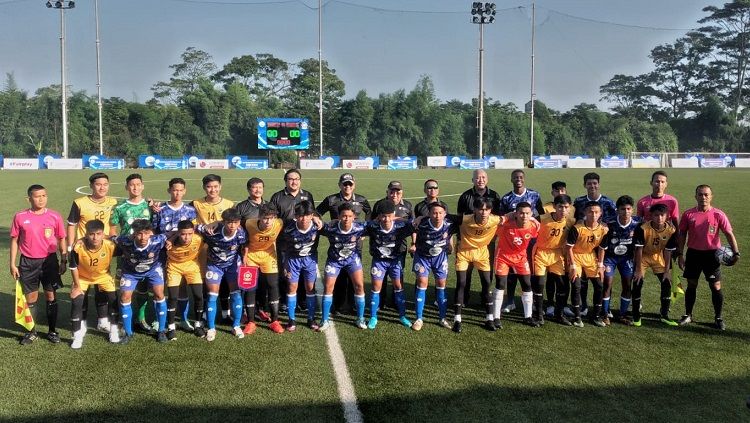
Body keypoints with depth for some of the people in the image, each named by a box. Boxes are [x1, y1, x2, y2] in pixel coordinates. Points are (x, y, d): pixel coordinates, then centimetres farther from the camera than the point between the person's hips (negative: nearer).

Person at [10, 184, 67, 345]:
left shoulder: (55, 216, -4)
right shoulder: (20, 217, -4)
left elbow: (61, 240, 4)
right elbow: (15, 240, 3)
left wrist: (63, 261, 1)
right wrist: (13, 264, 1)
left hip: (49, 261, 0)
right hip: (28, 262, 0)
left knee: (51, 297, 7)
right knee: (30, 298, 8)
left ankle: (52, 331, 19)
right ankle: (31, 332, 21)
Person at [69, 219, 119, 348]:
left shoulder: (111, 246, -35)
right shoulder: (78, 247, -36)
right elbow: (73, 267, -18)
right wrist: (77, 285, -11)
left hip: (103, 275, 1)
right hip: (82, 276, -1)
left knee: (113, 299, -3)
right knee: (76, 302, -10)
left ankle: (114, 330, 17)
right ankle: (77, 334, 8)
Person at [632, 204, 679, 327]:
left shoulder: (671, 230, -20)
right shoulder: (643, 228, -29)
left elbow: (668, 251, -12)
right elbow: (639, 249, -23)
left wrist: (667, 270, -12)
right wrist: (638, 270, -22)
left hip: (659, 257, 3)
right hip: (643, 256, -3)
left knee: (667, 283, -2)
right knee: (637, 283, -10)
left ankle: (665, 315, 13)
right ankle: (636, 316, 3)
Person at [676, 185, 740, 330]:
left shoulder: (718, 215, -8)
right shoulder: (688, 214, -3)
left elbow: (729, 234, -3)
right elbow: (682, 234, 3)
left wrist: (736, 252, -10)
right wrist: (680, 254, 1)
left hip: (711, 254, -1)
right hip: (693, 253, 1)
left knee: (716, 287, 3)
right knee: (691, 285, 10)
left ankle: (718, 318, 17)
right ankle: (688, 315, 23)